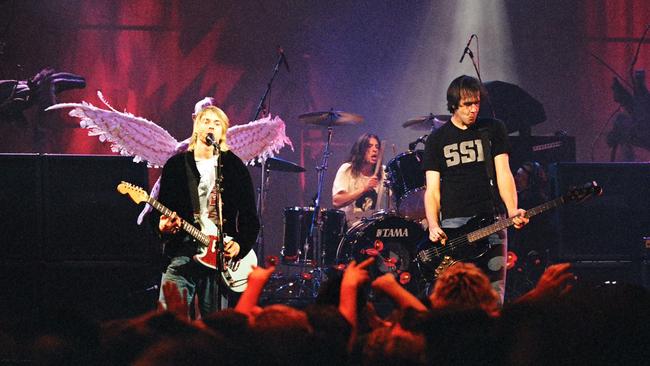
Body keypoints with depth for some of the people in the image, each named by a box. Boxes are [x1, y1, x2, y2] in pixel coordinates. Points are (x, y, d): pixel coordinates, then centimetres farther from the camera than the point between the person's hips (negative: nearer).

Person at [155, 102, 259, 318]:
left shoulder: (235, 167, 9)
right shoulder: (176, 165, 9)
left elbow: (250, 216, 7)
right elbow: (161, 211, 10)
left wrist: (240, 245, -8)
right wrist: (163, 226, -12)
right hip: (181, 251, 0)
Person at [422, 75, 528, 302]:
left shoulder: (493, 130, 12)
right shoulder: (437, 140, 11)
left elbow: (503, 174, 5)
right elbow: (432, 189, 6)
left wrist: (512, 211, -13)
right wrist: (433, 227, -12)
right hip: (453, 223, -1)